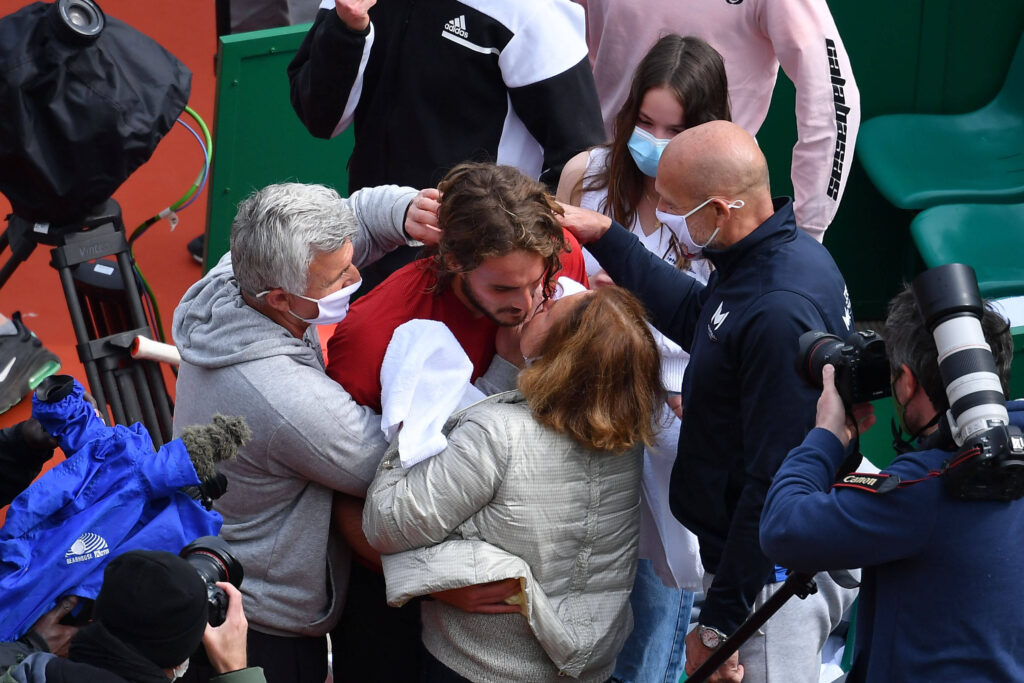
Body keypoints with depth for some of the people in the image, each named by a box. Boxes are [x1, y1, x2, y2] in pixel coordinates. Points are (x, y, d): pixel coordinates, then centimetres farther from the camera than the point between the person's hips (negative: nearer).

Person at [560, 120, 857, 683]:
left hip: (769, 579, -10)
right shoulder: (786, 251, 2)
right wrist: (606, 237, 20)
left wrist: (718, 622, -22)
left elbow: (774, 485, -28)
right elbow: (694, 319, 23)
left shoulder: (779, 316, -29)